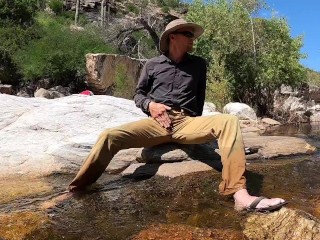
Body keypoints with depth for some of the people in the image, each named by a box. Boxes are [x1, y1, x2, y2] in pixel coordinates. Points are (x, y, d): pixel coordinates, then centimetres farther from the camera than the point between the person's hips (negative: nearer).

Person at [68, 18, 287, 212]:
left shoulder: (198, 64, 18)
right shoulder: (152, 64, 14)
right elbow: (139, 94, 17)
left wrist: (193, 122, 8)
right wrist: (150, 105, -5)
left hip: (187, 123, 1)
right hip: (156, 123, 0)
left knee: (229, 121, -28)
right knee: (110, 136, -26)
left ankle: (240, 194, -38)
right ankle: (75, 191, -15)